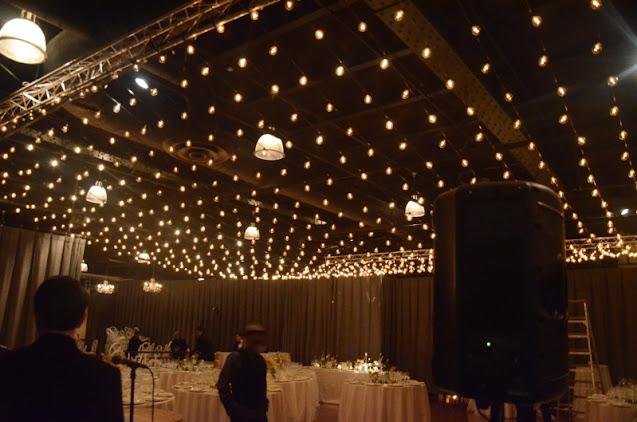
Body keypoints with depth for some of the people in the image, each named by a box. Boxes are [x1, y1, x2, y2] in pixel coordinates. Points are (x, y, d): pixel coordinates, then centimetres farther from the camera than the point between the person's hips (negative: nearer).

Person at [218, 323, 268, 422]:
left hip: (260, 413, 5)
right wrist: (232, 408, -14)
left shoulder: (260, 360, 8)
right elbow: (222, 385, -12)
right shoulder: (235, 357, -9)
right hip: (241, 414, -5)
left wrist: (264, 404, 8)